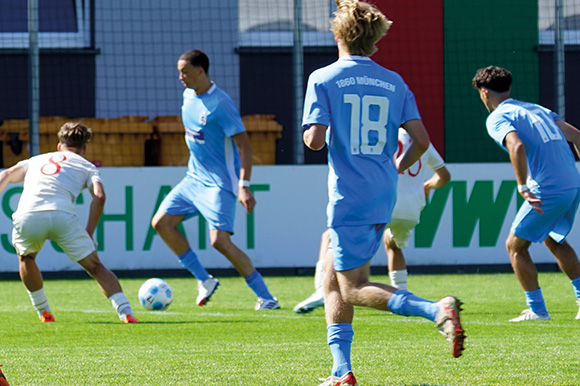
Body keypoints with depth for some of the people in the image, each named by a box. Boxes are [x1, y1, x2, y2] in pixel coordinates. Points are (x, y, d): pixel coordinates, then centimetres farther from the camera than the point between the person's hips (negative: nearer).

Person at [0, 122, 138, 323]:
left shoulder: (36, 160, 36)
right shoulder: (86, 166, 26)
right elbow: (99, 196, 8)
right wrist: (89, 233, 11)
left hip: (27, 216, 2)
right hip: (63, 216, -2)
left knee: (25, 258, 33)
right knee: (96, 267, 8)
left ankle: (43, 312, 32)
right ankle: (126, 312, -7)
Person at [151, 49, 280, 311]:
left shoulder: (220, 104, -20)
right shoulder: (189, 96, 7)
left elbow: (243, 144, -21)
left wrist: (244, 186, -28)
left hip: (219, 182, -9)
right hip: (194, 178, 9)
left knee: (220, 240, -19)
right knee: (161, 223, 4)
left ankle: (266, 297, -10)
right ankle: (204, 280, 13)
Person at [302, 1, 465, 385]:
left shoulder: (323, 79, -5)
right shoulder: (394, 82, 8)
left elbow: (315, 139, -15)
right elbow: (421, 140, 2)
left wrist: (308, 134, 9)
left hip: (349, 200, -6)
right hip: (384, 198, 6)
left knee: (354, 290, -4)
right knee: (332, 279, 17)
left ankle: (437, 309, -29)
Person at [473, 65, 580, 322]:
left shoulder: (497, 118, -2)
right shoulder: (537, 109, 21)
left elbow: (517, 146, -22)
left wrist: (523, 188, -21)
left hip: (548, 191, -8)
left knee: (515, 245, 7)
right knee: (552, 239, 29)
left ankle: (537, 310, 6)